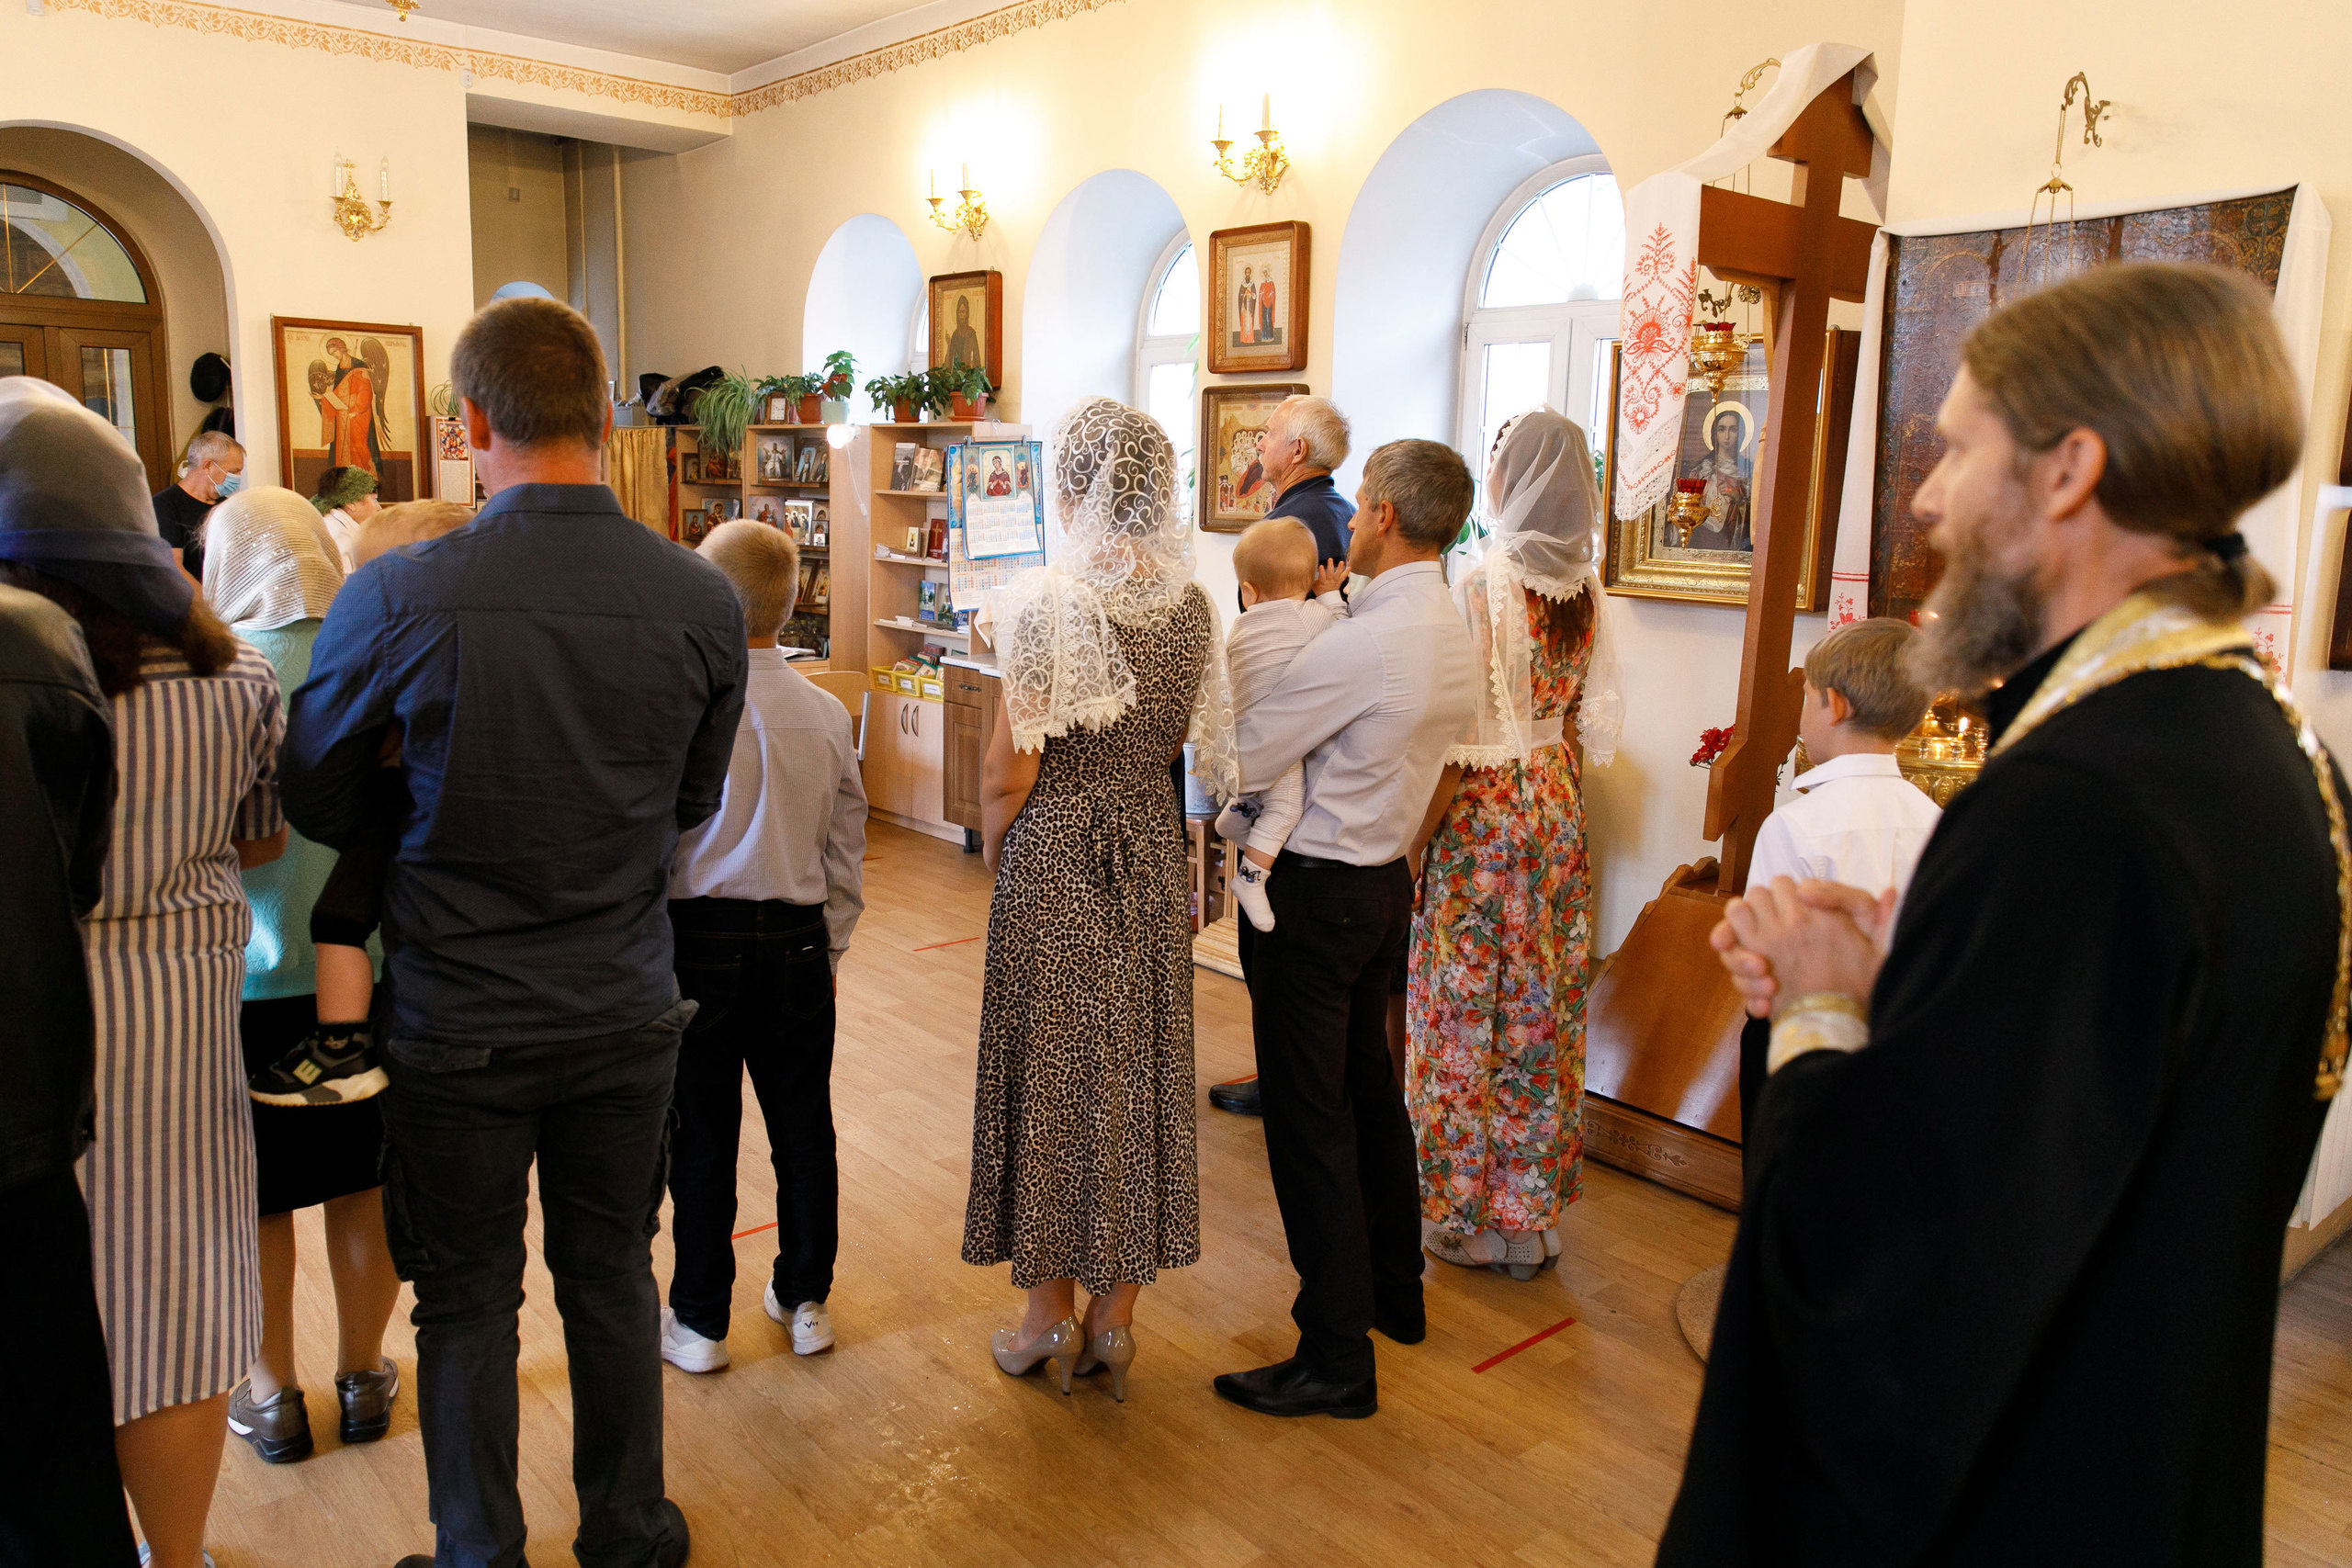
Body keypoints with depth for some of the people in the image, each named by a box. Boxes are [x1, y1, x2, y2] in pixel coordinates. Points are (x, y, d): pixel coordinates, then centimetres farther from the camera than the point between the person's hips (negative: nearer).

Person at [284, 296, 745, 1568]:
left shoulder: (398, 597, -18)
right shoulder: (702, 601, -11)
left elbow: (317, 806, -3)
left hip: (461, 1022, -2)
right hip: (629, 1010, 3)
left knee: (467, 1302, 16)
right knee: (613, 1276, 19)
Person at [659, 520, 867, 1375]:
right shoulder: (827, 713, -1)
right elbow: (846, 852, 6)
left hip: (701, 938, -3)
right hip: (799, 939, 3)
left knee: (702, 1138, 9)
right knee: (803, 1129, 15)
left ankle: (700, 1321, 22)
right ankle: (806, 1302, 29)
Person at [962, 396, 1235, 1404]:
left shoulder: (1045, 601, -16)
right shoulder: (1193, 603, 0)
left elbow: (1011, 766, -13)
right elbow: (1189, 741, 9)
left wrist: (993, 846, 4)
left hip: (1054, 850, -5)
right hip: (1153, 850, 5)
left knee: (1051, 1066, 10)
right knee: (1140, 1065, 13)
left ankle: (1052, 1312, 23)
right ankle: (1117, 1314, 25)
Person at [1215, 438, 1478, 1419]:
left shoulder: (1360, 643, -24)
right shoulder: (1455, 638, 5)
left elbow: (1240, 763, -21)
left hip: (1315, 894, -9)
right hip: (1384, 882, 9)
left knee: (1307, 1116, -1)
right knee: (1368, 1086, 21)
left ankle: (1336, 1358, 7)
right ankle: (1395, 1289, 38)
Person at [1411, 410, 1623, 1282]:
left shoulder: (1485, 582, -16)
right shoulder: (1586, 588, 4)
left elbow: (1465, 740, -17)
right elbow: (1594, 722, 9)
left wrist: (1415, 845, -10)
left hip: (1485, 813, -6)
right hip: (1559, 812, 7)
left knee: (1467, 1009, 5)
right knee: (1544, 1010, 13)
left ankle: (1465, 1216, 17)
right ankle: (1533, 1216, 25)